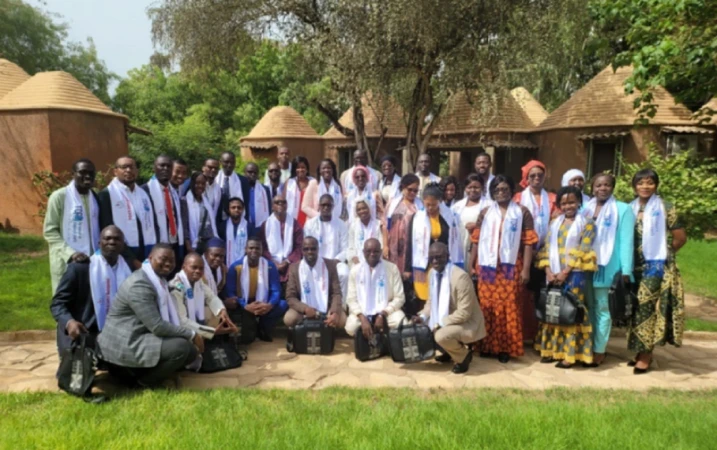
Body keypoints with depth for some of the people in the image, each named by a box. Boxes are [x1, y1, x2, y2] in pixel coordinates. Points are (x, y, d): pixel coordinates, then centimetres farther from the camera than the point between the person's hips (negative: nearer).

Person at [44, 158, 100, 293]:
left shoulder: (95, 196, 11)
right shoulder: (59, 196, -5)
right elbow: (49, 231, -7)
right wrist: (70, 253, -18)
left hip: (92, 260, 5)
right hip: (67, 262, -4)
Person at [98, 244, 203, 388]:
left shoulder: (159, 280, 11)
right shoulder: (139, 284, -21)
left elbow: (168, 318, 10)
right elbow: (157, 326, -26)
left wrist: (189, 335, -4)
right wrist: (191, 335, -18)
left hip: (140, 337, 10)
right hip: (124, 344, -10)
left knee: (191, 350, 6)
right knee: (181, 347, -25)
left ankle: (134, 370, 10)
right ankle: (144, 382, -2)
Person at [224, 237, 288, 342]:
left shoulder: (270, 266, -5)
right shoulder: (235, 267, -10)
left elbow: (276, 290, -8)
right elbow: (230, 292, -16)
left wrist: (270, 305, -31)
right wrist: (245, 306, -33)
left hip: (263, 305, 2)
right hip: (243, 305, -1)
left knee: (283, 305, -24)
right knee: (230, 304, -34)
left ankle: (263, 330, 1)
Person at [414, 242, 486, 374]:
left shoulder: (460, 276, -27)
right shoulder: (433, 273, -2)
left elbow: (464, 313, -27)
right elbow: (432, 300, 11)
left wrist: (440, 324, -25)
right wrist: (423, 317, -6)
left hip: (467, 323, -8)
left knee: (441, 335, -32)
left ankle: (464, 356, 0)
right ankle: (449, 351, 19)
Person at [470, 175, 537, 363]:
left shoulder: (522, 212, 3)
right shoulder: (485, 212, 10)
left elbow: (528, 242, -1)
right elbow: (476, 240, 8)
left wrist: (526, 269, -7)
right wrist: (471, 265, 4)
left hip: (511, 267, -2)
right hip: (487, 266, 2)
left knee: (509, 308, 1)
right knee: (487, 307, 6)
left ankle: (506, 348, 12)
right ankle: (487, 345, 17)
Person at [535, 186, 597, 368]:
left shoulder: (586, 223, 0)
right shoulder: (555, 223, 13)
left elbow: (582, 251, -8)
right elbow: (547, 248, 8)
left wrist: (565, 272, -14)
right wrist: (548, 271, -5)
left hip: (574, 274, -4)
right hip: (554, 274, 4)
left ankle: (569, 355, 4)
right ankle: (550, 350, 15)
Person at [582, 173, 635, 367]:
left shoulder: (623, 210, -2)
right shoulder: (585, 208, 11)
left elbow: (626, 241, -7)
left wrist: (625, 271, -13)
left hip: (607, 267, -4)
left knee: (602, 309, 4)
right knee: (588, 308, 12)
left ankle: (599, 351, 12)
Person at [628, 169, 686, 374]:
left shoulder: (666, 208, -4)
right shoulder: (630, 209, 9)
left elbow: (681, 238, -2)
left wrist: (662, 253, 6)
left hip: (656, 266, -5)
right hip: (635, 266, 5)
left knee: (647, 308, -8)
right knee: (636, 308, 8)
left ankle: (646, 354, 2)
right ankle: (640, 351, 19)